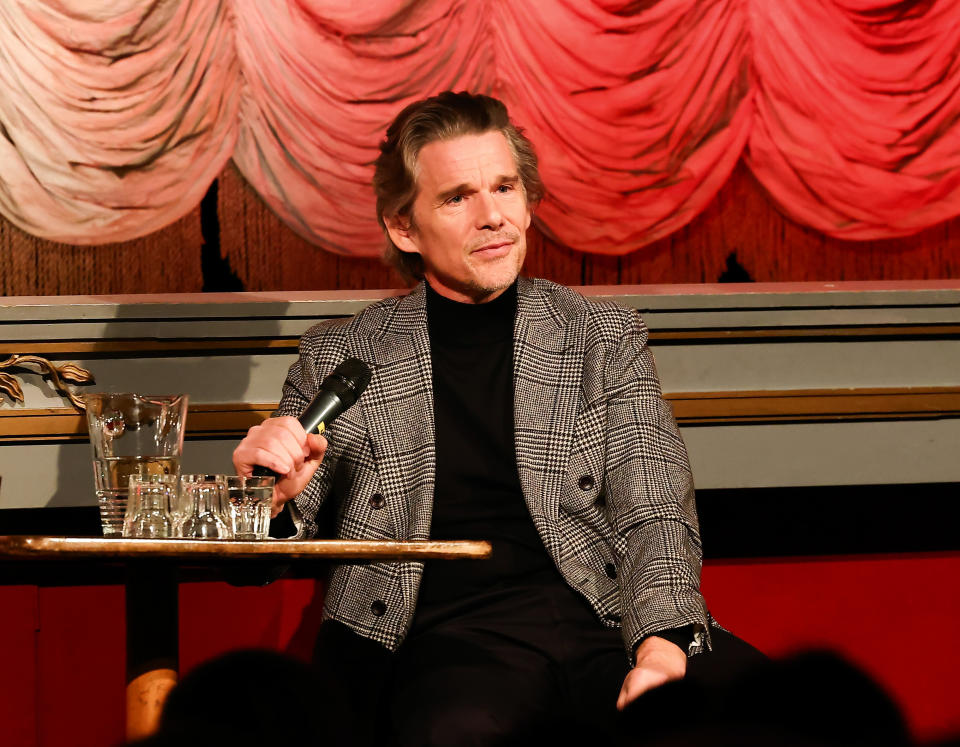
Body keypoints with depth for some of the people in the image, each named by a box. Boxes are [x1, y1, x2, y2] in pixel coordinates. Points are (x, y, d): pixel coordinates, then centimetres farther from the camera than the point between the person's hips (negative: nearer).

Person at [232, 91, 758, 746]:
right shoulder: (340, 359, 15)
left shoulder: (607, 340, 17)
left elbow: (654, 517, 6)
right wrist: (273, 496, -10)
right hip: (449, 637, -2)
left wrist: (665, 643, -15)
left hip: (607, 621, 2)